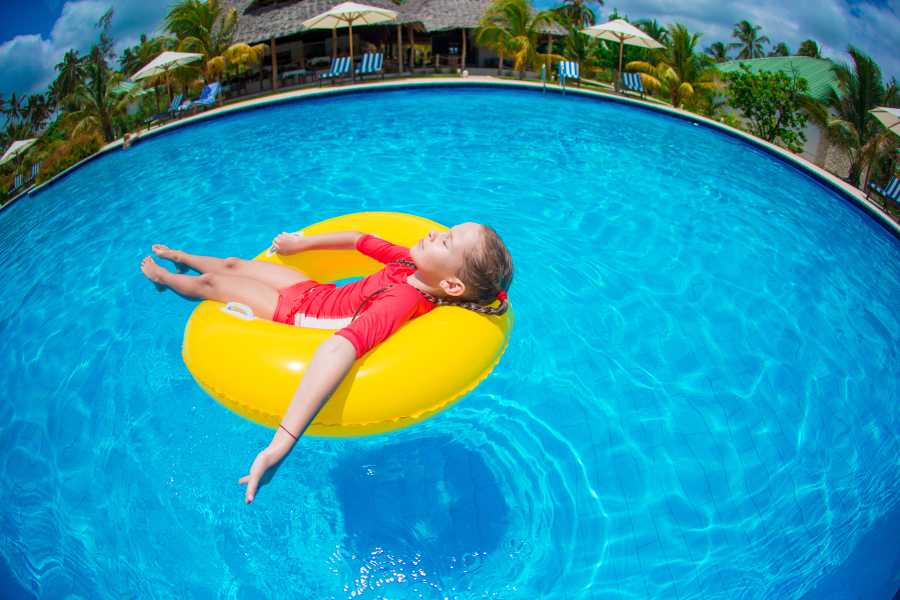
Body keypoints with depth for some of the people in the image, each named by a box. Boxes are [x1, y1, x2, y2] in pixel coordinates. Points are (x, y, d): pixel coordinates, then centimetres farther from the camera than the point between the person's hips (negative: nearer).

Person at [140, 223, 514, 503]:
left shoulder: (402, 302, -46)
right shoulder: (416, 265, -22)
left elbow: (338, 348, -64)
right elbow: (358, 240, -3)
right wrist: (300, 243, 2)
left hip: (295, 314, -5)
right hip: (316, 291, 6)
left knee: (210, 283, 17)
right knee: (232, 264, 26)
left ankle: (162, 277, 54)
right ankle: (182, 258, 63)